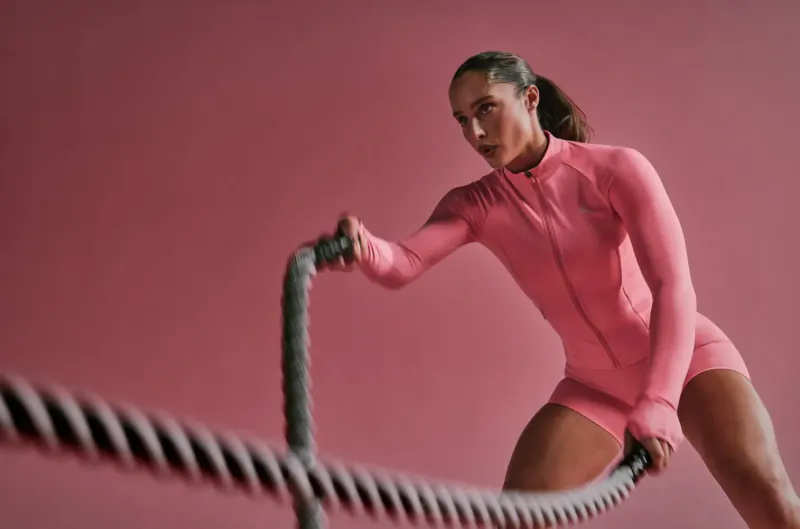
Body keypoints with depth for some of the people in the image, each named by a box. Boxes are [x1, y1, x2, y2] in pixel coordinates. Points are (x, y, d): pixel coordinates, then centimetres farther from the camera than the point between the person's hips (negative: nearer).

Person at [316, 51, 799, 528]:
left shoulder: (616, 168, -17)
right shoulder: (476, 205, -8)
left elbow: (674, 285, -25)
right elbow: (401, 265, -26)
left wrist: (656, 405, -38)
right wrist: (363, 247, -51)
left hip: (686, 355, -3)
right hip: (594, 383, 4)